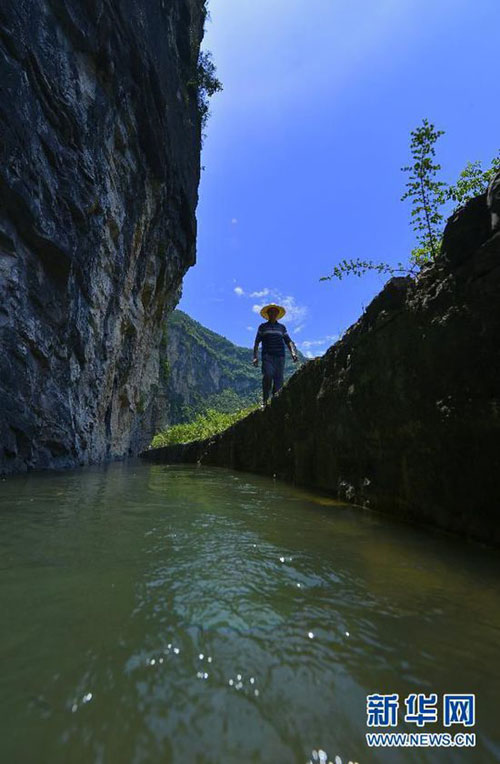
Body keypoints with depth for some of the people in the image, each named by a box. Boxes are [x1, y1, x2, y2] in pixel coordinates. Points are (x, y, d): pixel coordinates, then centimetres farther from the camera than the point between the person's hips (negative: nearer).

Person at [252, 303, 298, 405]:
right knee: (268, 375, -24)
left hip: (280, 357, 3)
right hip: (267, 356, -2)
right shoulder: (262, 327, 13)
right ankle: (265, 401, -14)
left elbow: (288, 341, 14)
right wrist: (255, 357, -3)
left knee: (279, 380, -3)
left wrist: (293, 353, -3)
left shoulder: (282, 327, 18)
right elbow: (256, 343, 9)